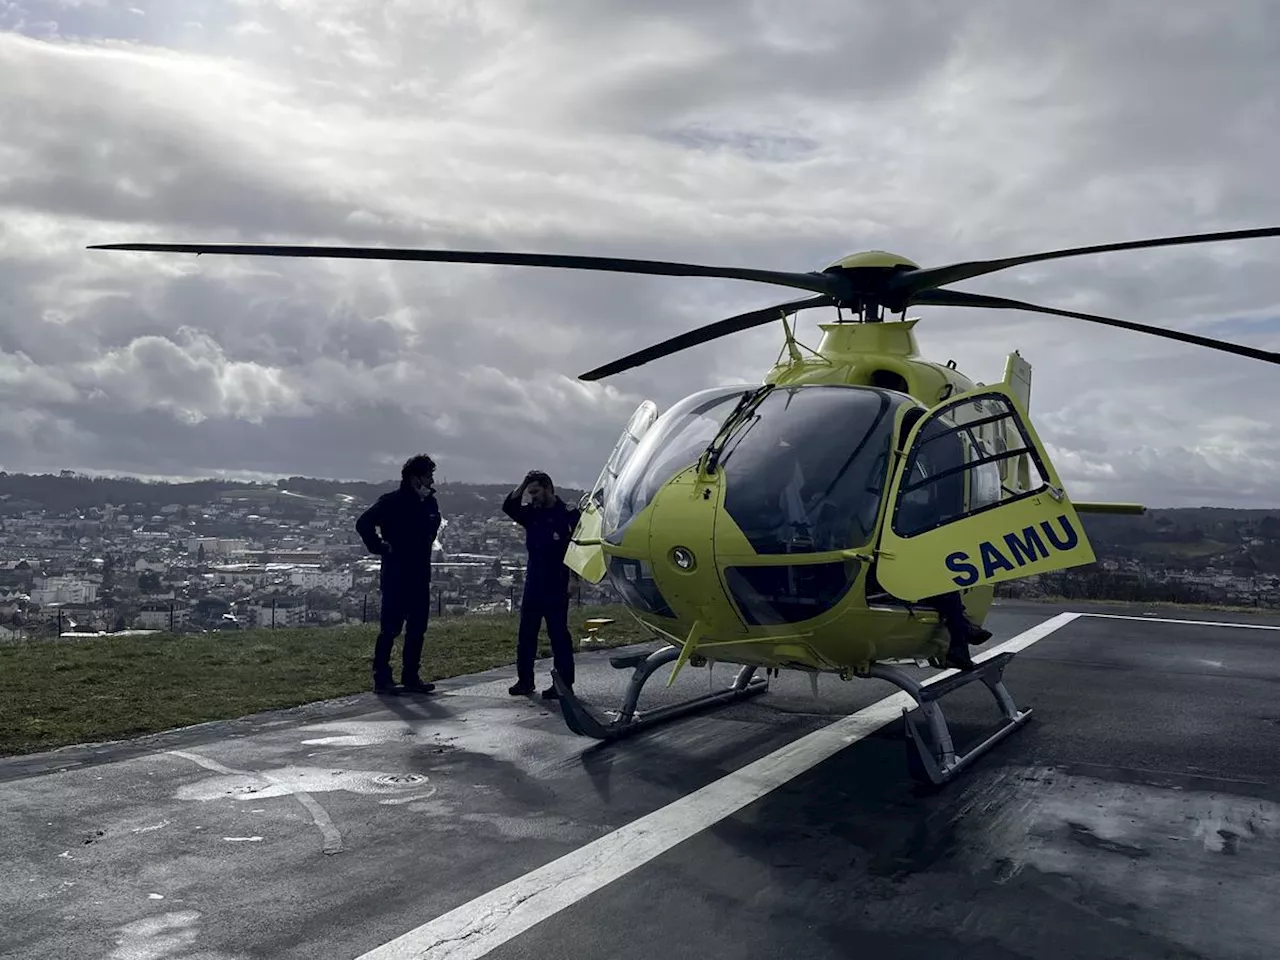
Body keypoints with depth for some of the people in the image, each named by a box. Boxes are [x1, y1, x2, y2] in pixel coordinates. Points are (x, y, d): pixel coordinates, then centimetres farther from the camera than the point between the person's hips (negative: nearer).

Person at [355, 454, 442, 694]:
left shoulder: (430, 503, 9)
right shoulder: (391, 502, -11)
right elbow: (363, 523, -17)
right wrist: (379, 547, -14)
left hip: (420, 575, 7)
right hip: (396, 576, -7)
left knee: (417, 629, 9)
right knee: (390, 627, -3)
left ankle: (411, 677, 18)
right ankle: (381, 679, 6)